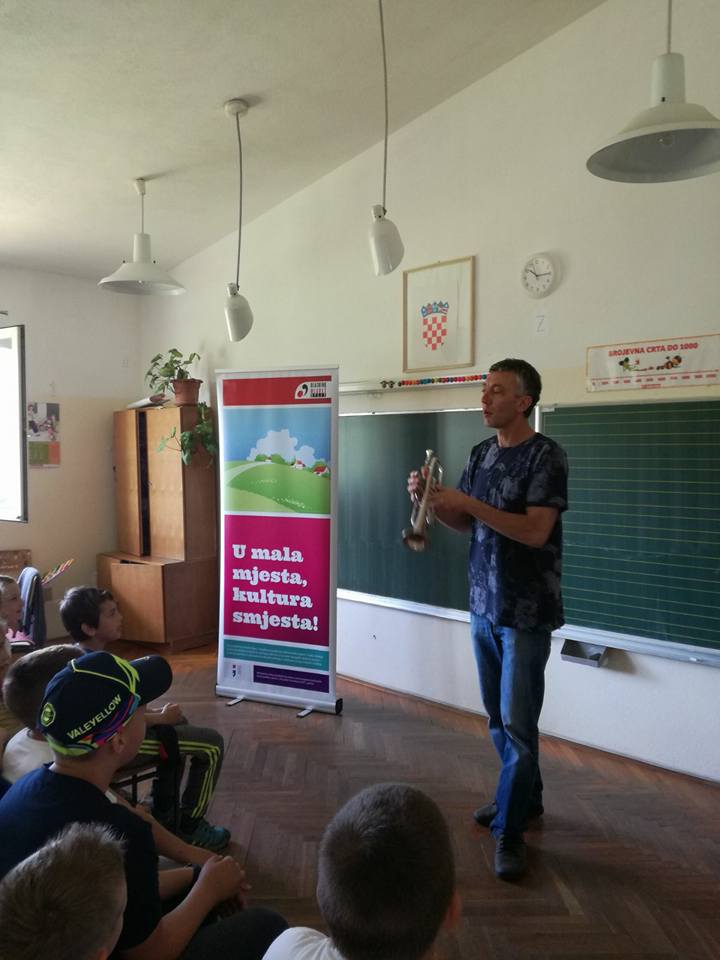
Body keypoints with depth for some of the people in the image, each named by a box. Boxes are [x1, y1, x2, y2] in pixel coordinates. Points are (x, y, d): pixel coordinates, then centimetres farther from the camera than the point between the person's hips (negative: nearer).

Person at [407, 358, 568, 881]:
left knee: (517, 720, -2)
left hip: (527, 611, -7)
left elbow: (535, 531, -21)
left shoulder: (546, 455, -13)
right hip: (484, 604, 7)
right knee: (498, 714, 17)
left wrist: (469, 501, -23)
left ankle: (510, 830, 11)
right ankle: (525, 796, 36)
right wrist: (432, 499, -5)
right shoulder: (481, 453, 9)